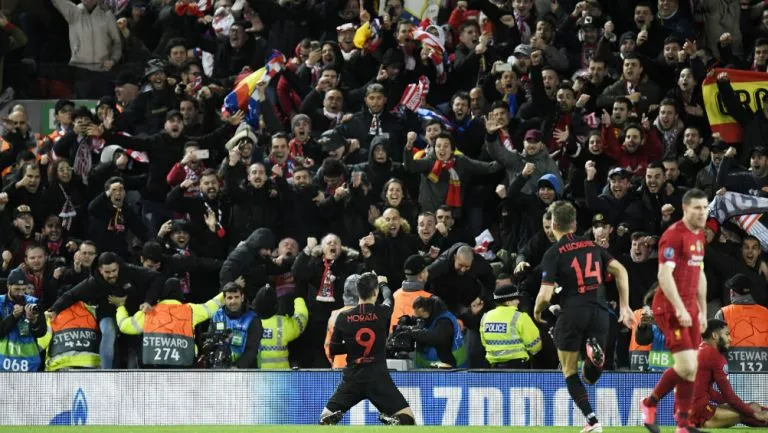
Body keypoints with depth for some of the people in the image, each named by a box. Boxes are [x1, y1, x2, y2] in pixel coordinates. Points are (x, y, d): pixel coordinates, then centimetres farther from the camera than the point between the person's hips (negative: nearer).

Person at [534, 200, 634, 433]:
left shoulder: (553, 253, -2)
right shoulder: (592, 245, 13)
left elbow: (545, 294, -8)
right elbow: (620, 271, 6)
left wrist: (537, 311, 14)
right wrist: (624, 306, 10)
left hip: (572, 313, -4)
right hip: (599, 311, 4)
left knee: (570, 373, 10)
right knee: (591, 376, 14)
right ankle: (595, 353, -20)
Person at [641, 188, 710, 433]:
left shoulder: (699, 236, 14)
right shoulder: (674, 235, -15)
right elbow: (664, 275, -22)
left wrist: (702, 311, 21)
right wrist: (680, 309, -26)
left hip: (689, 309, 9)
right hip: (670, 309, -9)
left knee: (691, 368, 6)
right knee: (686, 367, -14)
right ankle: (649, 404, 6)